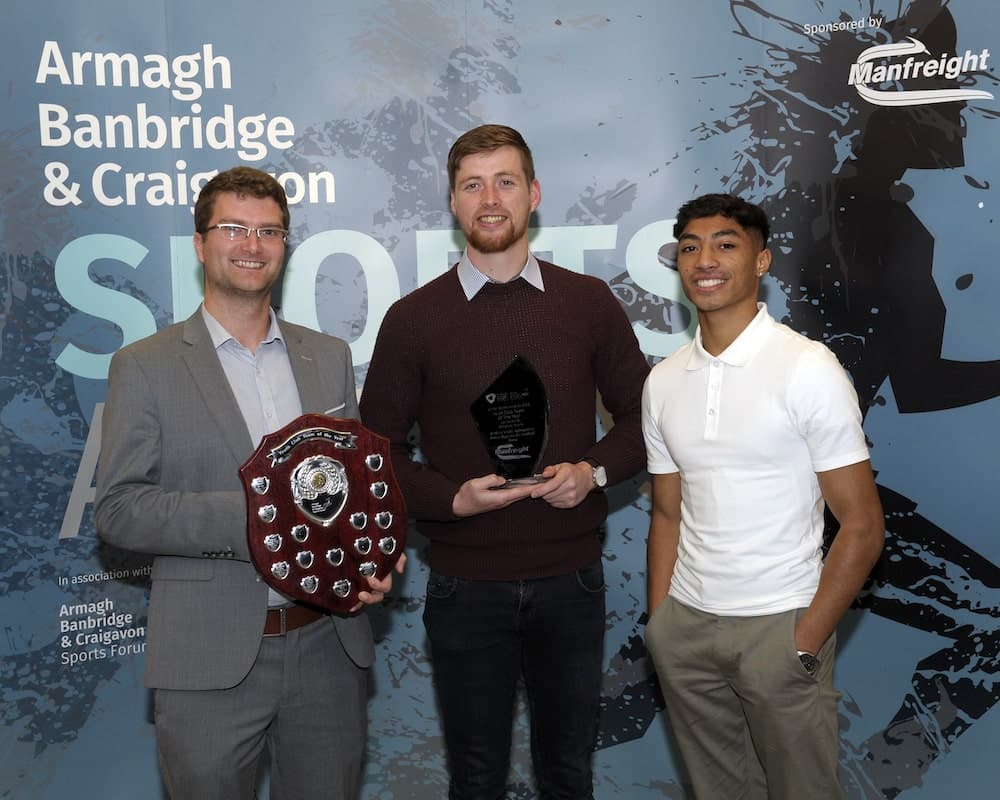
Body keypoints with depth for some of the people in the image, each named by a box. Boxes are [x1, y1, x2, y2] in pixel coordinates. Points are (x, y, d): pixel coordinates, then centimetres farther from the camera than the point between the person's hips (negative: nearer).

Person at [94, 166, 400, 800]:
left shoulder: (330, 357, 10)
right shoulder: (145, 367, -2)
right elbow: (118, 508, -8)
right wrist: (246, 516, -20)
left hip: (329, 648, 4)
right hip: (209, 660, -3)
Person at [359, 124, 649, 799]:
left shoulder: (590, 302, 1)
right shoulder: (413, 318, -3)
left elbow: (640, 415, 7)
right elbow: (379, 449, 0)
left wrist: (594, 470, -11)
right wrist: (452, 498, -16)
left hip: (570, 578, 1)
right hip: (466, 585, -1)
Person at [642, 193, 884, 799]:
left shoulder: (809, 368, -11)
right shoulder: (663, 383, 5)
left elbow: (862, 525, -10)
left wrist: (806, 643, -12)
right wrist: (658, 624, 5)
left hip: (779, 624, -4)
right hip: (684, 622, 4)